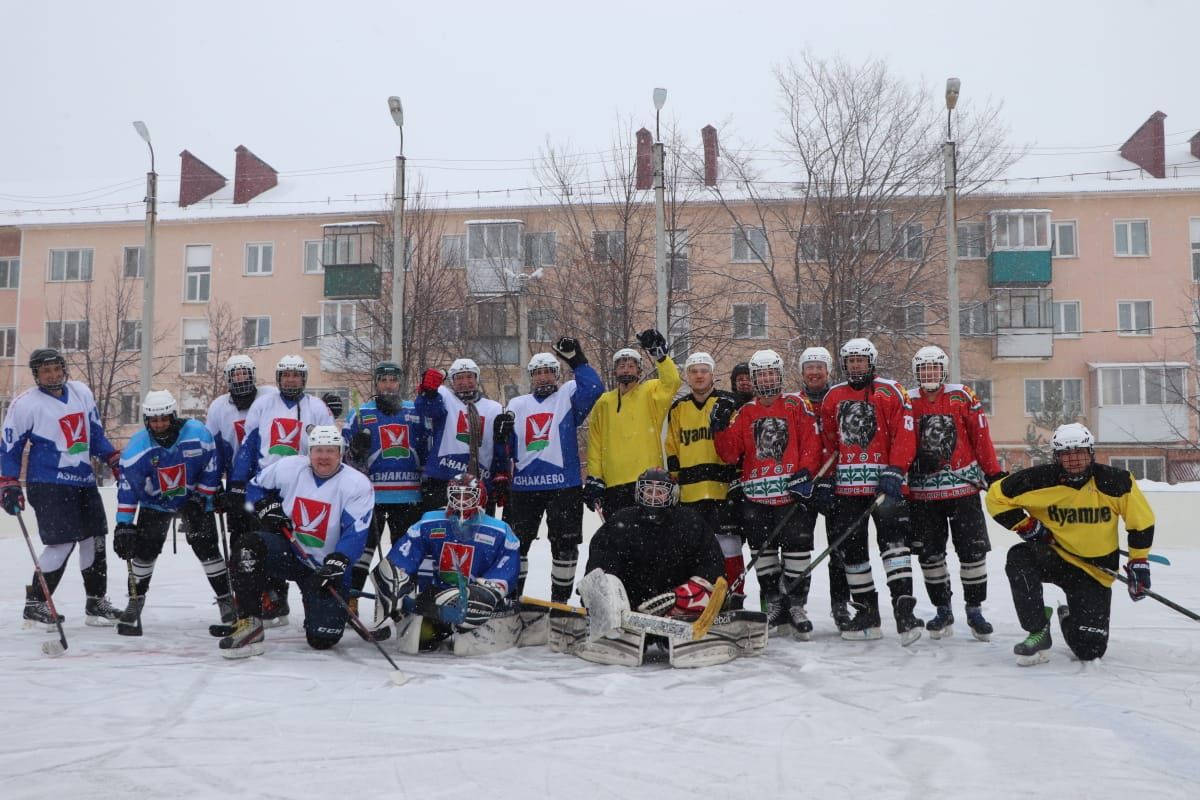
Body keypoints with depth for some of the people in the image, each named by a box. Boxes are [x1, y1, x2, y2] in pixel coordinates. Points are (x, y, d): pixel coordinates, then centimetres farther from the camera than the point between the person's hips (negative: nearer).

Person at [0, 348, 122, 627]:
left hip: (84, 481, 7)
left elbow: (95, 433, 18)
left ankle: (96, 604, 21)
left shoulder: (82, 393, 8)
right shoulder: (25, 404, -8)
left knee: (94, 539, 9)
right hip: (48, 484, -6)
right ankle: (35, 605, 4)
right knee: (63, 542, -12)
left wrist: (115, 460, 11)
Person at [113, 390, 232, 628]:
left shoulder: (198, 434, -24)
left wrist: (199, 498, -12)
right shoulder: (136, 447, -22)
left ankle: (225, 598, 3)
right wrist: (124, 524, -22)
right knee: (144, 549, -4)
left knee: (207, 547, -8)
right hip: (155, 503, 1)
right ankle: (136, 599, 18)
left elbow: (210, 470, -11)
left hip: (194, 498, -1)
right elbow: (127, 486, -19)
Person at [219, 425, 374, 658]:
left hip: (326, 567, -2)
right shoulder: (288, 467, -5)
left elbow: (355, 533, -19)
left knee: (322, 638, -10)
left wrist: (336, 564, -32)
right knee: (252, 546, -31)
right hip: (289, 552, 2)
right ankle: (249, 624, -20)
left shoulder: (357, 484, -13)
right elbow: (255, 486, 13)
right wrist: (267, 507, -7)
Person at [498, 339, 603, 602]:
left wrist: (576, 360, -17)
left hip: (564, 484, -3)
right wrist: (503, 433, -6)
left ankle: (560, 600, 15)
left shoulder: (568, 395, 6)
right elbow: (507, 449, 15)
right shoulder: (517, 405, 16)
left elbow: (594, 388, -14)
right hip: (524, 485, 3)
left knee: (564, 546, 3)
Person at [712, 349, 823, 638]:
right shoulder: (745, 413, 12)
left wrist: (805, 473, -15)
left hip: (791, 492, -3)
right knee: (763, 551, 9)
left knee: (797, 546, -6)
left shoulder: (796, 405, 5)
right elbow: (730, 454, 5)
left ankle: (795, 603, 7)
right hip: (756, 495, 3)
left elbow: (812, 443, -2)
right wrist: (721, 427, -9)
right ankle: (772, 602, 22)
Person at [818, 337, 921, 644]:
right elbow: (827, 443, 17)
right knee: (851, 548, 6)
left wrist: (894, 473, -17)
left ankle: (904, 610, -17)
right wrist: (824, 481, 12)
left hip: (883, 482, -4)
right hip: (846, 486, 5)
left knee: (893, 540, -15)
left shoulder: (890, 392, 0)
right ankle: (867, 613, 17)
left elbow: (905, 435, -7)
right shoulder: (833, 397, 14)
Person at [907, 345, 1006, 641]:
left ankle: (974, 610, 13)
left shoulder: (963, 397, 1)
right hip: (922, 492, 1)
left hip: (963, 486, -1)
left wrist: (994, 474, 0)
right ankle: (943, 611, 19)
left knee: (973, 550, 0)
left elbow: (981, 437, 1)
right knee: (929, 554, 6)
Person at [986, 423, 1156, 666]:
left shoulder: (1116, 482, -12)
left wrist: (1138, 562, 3)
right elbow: (997, 497, -5)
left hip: (1095, 570, 0)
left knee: (1090, 649, -9)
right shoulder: (1040, 479, -16)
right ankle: (1038, 631, -16)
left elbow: (1142, 521, 3)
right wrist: (1027, 525, -13)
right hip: (1053, 557, 0)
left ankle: (1070, 617, 30)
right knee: (1019, 558, -36)